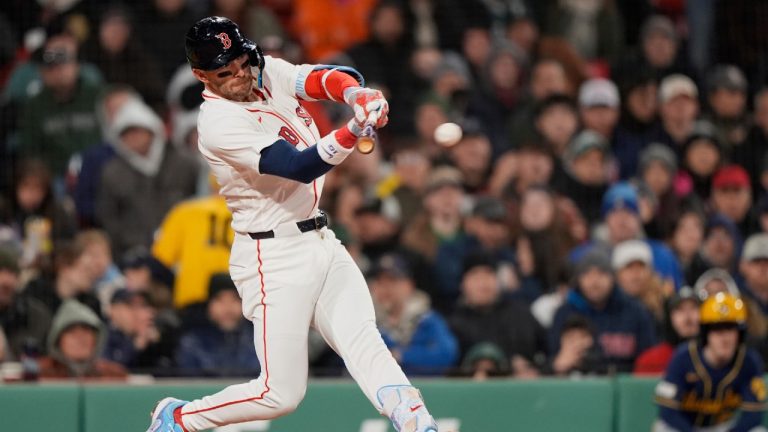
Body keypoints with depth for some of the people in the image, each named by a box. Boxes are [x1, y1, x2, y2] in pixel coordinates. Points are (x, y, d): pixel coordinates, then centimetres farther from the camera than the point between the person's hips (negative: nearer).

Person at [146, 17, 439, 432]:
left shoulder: (268, 73, 5)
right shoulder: (219, 122, -19)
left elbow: (323, 78, -8)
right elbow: (299, 168, -29)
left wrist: (360, 96, -31)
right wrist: (354, 130, -43)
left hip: (321, 242, 7)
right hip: (275, 257, -7)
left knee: (364, 343, -11)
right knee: (281, 393, -4)